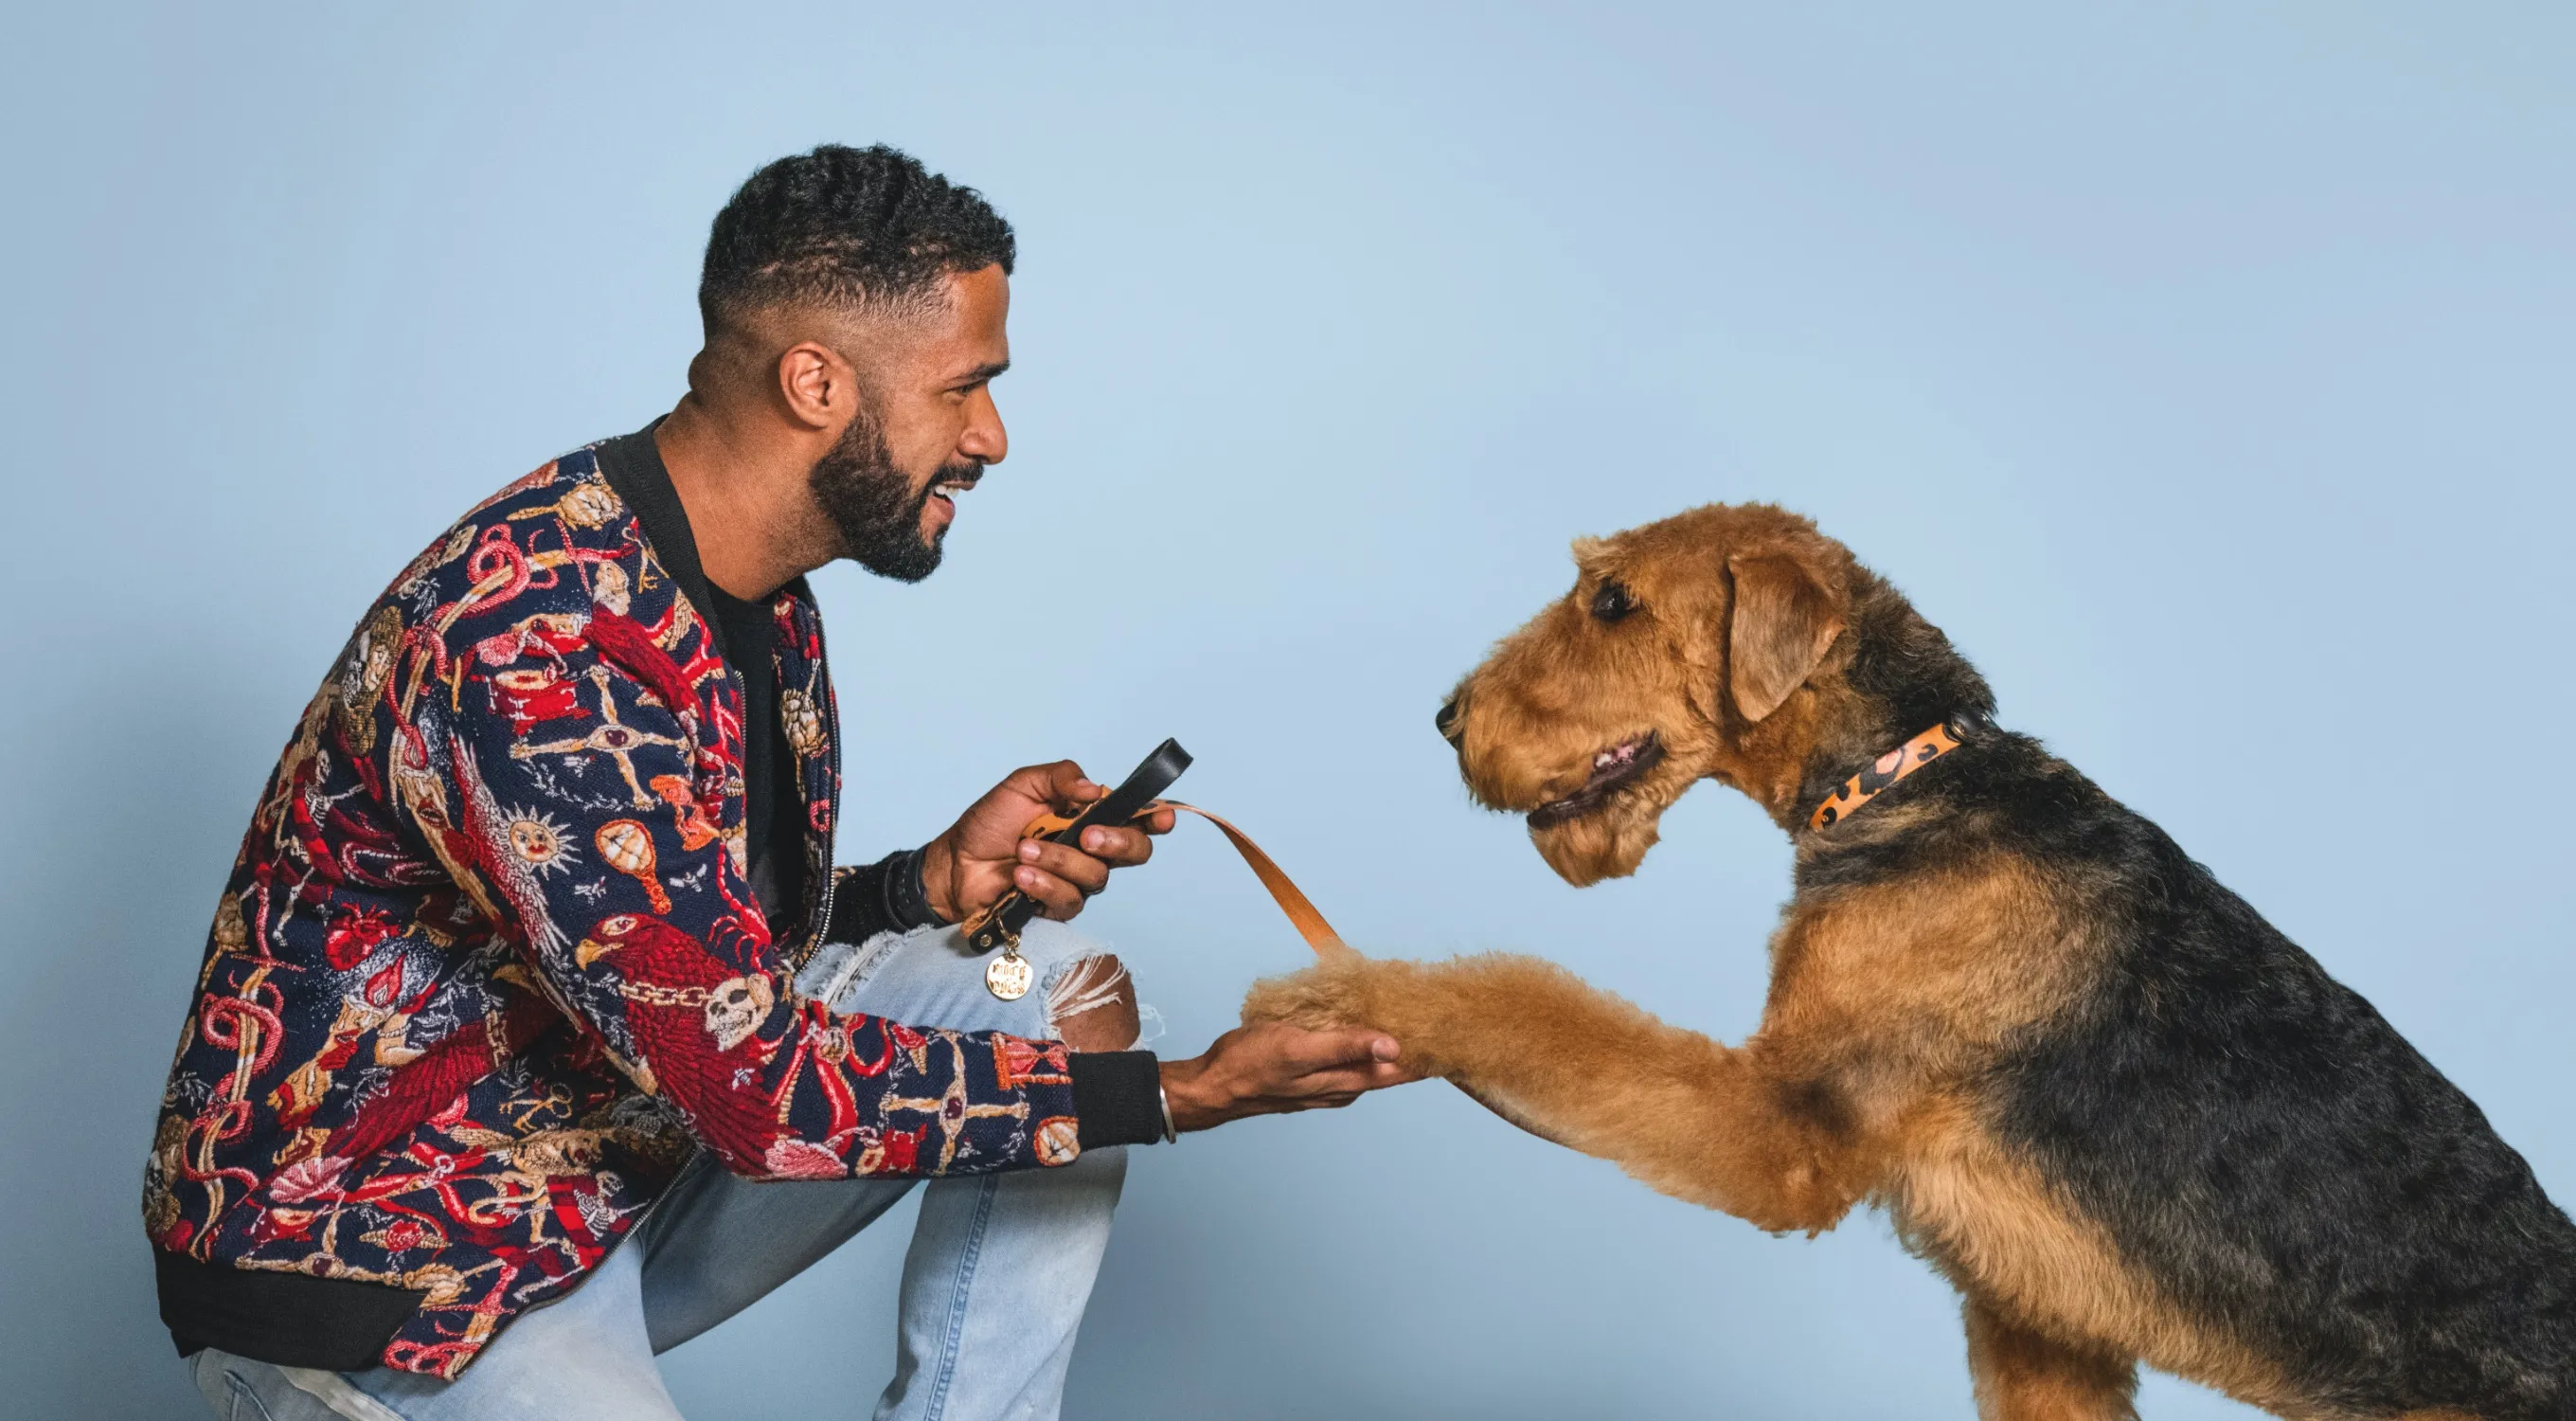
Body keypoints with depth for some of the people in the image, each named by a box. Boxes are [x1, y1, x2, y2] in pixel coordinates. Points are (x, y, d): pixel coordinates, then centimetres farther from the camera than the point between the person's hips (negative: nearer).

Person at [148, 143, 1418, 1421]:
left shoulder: (759, 598, 4)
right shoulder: (536, 644, -28)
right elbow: (758, 1083, -28)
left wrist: (939, 881, -6)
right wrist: (1177, 1096, -23)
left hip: (634, 1160, 9)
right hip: (376, 1280, -9)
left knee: (1055, 987, 0)